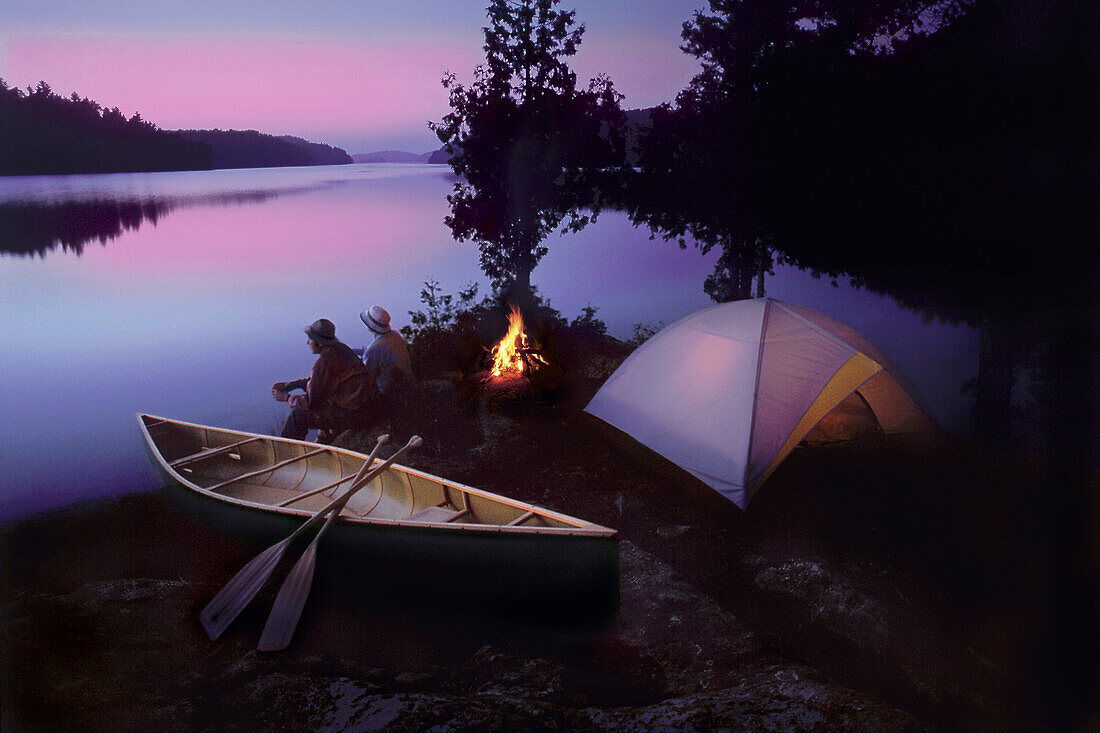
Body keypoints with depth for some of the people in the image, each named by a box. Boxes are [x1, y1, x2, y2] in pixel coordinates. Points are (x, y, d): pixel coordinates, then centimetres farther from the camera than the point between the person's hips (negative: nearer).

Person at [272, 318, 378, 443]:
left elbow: (312, 401, -13)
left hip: (353, 413, -10)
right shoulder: (340, 348, 10)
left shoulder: (325, 361, -18)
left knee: (298, 415, -1)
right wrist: (291, 384, 21)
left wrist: (287, 397, 3)